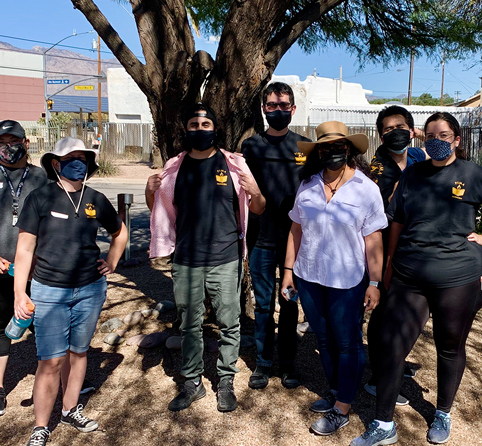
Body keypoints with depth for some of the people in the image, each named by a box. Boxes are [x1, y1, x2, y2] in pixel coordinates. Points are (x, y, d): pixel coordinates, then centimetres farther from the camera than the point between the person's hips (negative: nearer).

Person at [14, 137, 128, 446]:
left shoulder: (96, 200, 3)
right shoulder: (40, 198, -5)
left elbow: (120, 232, 20)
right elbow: (25, 249, -3)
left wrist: (112, 263, 11)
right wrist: (20, 292, -6)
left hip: (90, 290, 3)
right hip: (49, 291, -3)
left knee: (78, 352, 15)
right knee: (52, 360, -3)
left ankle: (70, 410, 34)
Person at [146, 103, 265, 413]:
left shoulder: (233, 165, -1)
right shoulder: (175, 167, 6)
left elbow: (258, 210, 3)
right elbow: (162, 210, 16)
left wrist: (255, 193, -19)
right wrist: (150, 192, -4)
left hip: (225, 260, -2)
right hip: (186, 262, 2)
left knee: (229, 324, 8)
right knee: (190, 325, 13)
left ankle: (226, 382, 26)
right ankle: (193, 383, 29)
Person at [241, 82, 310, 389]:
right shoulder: (251, 146, 5)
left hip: (295, 239, 0)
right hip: (262, 239, 0)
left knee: (290, 304, 11)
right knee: (264, 305, 9)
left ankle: (288, 364, 26)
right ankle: (263, 363, 24)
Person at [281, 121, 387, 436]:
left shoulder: (366, 189, -8)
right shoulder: (308, 185, 2)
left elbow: (373, 240, -8)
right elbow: (296, 230, 6)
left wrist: (374, 283, -9)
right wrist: (289, 269, 6)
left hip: (347, 281, -4)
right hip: (309, 278, 4)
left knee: (347, 344, 9)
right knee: (324, 339, 18)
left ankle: (341, 410, 24)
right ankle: (336, 392, 38)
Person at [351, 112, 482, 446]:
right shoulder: (413, 173, 6)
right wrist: (390, 265, 13)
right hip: (409, 278, 2)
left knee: (450, 347, 15)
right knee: (389, 347, 0)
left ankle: (443, 414, 40)